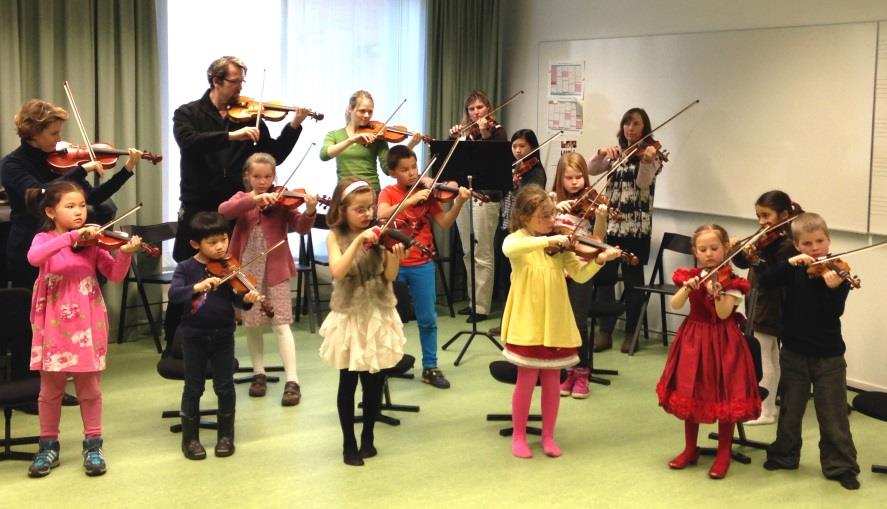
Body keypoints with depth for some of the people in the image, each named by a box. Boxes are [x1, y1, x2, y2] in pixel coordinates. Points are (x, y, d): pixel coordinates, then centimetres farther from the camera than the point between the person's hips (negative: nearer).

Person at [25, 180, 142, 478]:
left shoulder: (93, 242, 2)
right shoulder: (44, 239, -2)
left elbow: (115, 276, -4)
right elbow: (33, 258, -26)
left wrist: (124, 254, -23)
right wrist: (71, 236, -31)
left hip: (87, 325, 1)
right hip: (54, 325, -1)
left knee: (90, 389, 8)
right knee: (50, 390, 10)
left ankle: (93, 446, 19)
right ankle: (48, 447, 23)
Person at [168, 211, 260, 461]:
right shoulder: (186, 268, -6)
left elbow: (236, 299, -7)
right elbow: (173, 294, -21)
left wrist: (247, 299, -29)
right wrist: (198, 286, -37)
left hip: (223, 335, 1)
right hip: (194, 336, -1)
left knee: (225, 386, 8)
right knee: (193, 388, 8)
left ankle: (226, 436, 22)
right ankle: (190, 438, 19)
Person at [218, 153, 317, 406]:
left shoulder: (281, 201, 0)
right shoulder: (242, 198, 5)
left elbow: (301, 227, -11)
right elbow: (223, 211, -16)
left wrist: (309, 212, -33)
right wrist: (255, 198, -28)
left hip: (275, 270, -2)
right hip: (247, 271, 3)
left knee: (281, 324, -6)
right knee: (252, 325, 11)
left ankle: (292, 381, -6)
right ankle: (259, 373, 26)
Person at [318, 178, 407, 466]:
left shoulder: (379, 235, 0)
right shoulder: (335, 237, -5)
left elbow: (389, 276, -7)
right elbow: (338, 272, -22)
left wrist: (395, 256, -26)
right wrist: (359, 240, -27)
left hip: (379, 316, 2)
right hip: (349, 318, -2)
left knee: (374, 382, 10)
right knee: (348, 383, 6)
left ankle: (368, 437, 27)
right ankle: (349, 443, 19)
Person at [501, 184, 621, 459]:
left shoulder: (560, 244, 5)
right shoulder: (517, 240, -8)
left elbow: (580, 275, 1)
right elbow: (509, 249, -34)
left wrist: (598, 260, -17)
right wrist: (547, 240, -39)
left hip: (555, 321, 4)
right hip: (528, 321, -4)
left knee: (552, 379, 10)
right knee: (527, 379, 2)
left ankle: (548, 436, 23)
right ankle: (518, 436, 18)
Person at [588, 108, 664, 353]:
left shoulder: (651, 154, 0)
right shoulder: (615, 153, 13)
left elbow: (643, 183, -16)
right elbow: (591, 170, 1)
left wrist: (647, 161, -35)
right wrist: (601, 153, -18)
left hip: (637, 226, -4)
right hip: (610, 223, 4)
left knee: (633, 279, 1)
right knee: (604, 277, 1)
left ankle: (631, 333, 11)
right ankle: (605, 332, 9)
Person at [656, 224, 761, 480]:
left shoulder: (731, 281, -8)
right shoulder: (689, 276, 2)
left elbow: (723, 313, -20)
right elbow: (675, 305, -8)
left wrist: (717, 292, -36)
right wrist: (687, 287, -24)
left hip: (722, 342, -4)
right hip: (693, 339, 4)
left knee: (724, 398, 1)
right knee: (689, 395, 11)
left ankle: (723, 455, 15)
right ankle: (690, 449, 27)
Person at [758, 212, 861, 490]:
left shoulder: (836, 271, -10)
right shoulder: (793, 269, -2)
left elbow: (834, 313, -19)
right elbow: (765, 282, -16)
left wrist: (833, 287, -38)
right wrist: (790, 262, -27)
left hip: (828, 355, -3)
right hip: (794, 351, 3)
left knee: (833, 415, 4)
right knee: (790, 410, 17)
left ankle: (841, 466, 15)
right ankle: (784, 455, 32)